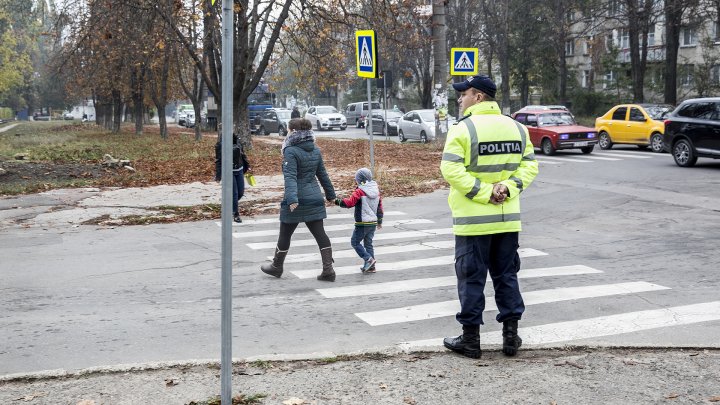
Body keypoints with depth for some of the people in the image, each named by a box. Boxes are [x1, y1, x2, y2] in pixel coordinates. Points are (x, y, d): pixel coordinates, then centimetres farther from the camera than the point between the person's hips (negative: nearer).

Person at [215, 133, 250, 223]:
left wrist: (247, 165, 18)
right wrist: (218, 175, -12)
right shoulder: (220, 144, -10)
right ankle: (236, 214, 8)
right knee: (234, 193, -4)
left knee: (241, 192, 8)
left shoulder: (236, 141, 6)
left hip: (239, 170, 6)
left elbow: (243, 154, 17)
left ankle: (233, 205, 36)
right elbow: (218, 160, -10)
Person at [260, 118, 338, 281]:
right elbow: (322, 174, 16)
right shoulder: (315, 150, 8)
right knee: (320, 233, 6)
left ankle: (277, 266, 28)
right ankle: (328, 269, 0)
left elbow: (290, 177, -25)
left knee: (285, 234, 11)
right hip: (315, 199, 6)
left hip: (297, 200, -6)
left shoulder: (291, 151, -15)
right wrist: (330, 194, 25)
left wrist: (291, 199, -34)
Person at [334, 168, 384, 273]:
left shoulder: (359, 192, -14)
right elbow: (380, 206, 17)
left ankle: (368, 259, -10)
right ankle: (370, 267, 14)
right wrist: (379, 221, 26)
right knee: (368, 243, 15)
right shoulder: (376, 191, 10)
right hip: (373, 222, 8)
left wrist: (338, 201, -3)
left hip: (362, 223, -8)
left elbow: (349, 203, -19)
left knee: (355, 242, 3)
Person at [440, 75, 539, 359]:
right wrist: (508, 187, -7)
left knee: (471, 279, 4)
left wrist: (484, 193, -16)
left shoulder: (463, 129, -11)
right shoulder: (517, 128, 7)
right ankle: (511, 336, 16)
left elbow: (451, 169, -20)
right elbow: (529, 165, 4)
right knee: (507, 276, 14)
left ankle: (471, 338, 8)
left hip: (473, 220, -5)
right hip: (508, 218, 5)